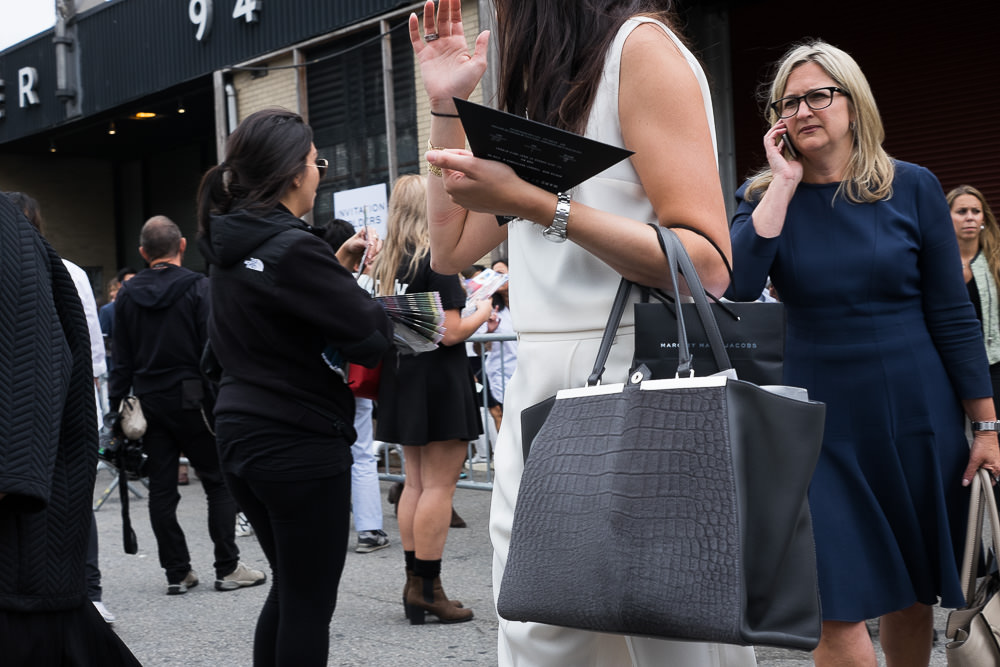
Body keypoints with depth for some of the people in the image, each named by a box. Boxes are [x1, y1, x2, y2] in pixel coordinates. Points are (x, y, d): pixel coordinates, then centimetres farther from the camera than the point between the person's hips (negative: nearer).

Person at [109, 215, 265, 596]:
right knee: (219, 482, 4)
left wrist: (117, 405, 12)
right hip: (191, 398, -4)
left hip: (149, 402, 4)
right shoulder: (198, 287, -8)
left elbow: (122, 359, 8)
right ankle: (227, 568, 3)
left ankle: (176, 572, 9)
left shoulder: (128, 295, 6)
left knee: (162, 489, 7)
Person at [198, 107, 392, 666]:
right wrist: (364, 279, -1)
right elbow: (371, 338, -19)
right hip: (302, 445, -9)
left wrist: (340, 264, 12)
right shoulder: (293, 248, -20)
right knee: (311, 604, 1)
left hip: (244, 438, 9)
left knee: (290, 589, 20)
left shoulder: (232, 246, 7)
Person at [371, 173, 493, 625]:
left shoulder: (387, 263, 9)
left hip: (401, 379, 8)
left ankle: (414, 584, 17)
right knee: (439, 486, -3)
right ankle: (427, 588, -1)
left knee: (415, 482, 13)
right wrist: (482, 312, 1)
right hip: (439, 383, -8)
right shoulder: (438, 260, -14)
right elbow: (450, 333, -18)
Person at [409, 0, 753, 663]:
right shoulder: (545, 92, 21)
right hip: (537, 389, 8)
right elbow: (452, 249, 23)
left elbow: (707, 266, -16)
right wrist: (446, 104, 17)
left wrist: (534, 203, -19)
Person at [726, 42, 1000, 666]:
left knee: (914, 595, 12)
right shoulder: (766, 195, 2)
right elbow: (740, 286, -17)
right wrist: (785, 182, -13)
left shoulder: (912, 187, 0)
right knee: (838, 607, -6)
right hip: (822, 420, 0)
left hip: (918, 415, 0)